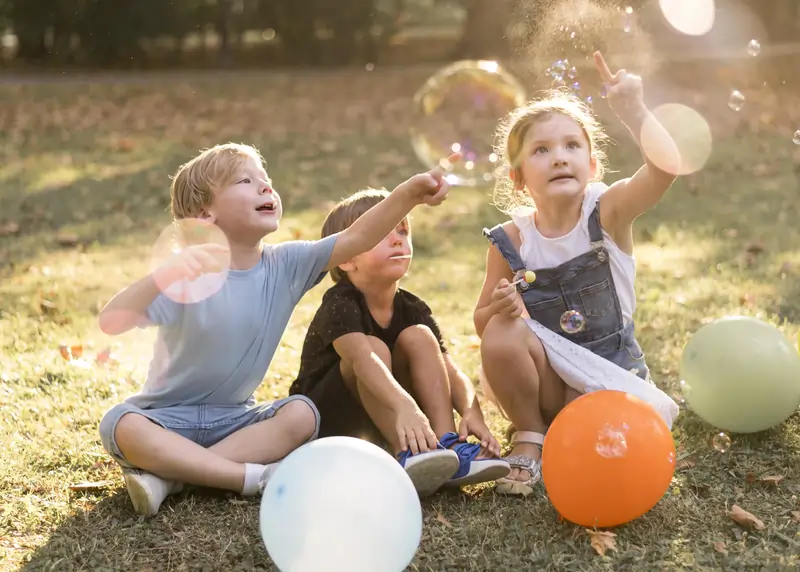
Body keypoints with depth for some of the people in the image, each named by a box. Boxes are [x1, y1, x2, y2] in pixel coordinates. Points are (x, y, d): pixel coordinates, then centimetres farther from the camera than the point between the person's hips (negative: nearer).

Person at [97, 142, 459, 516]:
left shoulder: (286, 265, -5)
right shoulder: (189, 274, -20)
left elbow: (355, 239, -13)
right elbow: (110, 321, -31)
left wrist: (409, 193, -28)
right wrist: (167, 273, -47)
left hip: (232, 417, 4)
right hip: (168, 416, -4)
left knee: (301, 415, -22)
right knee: (121, 426, -33)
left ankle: (171, 476, -22)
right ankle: (251, 478, -27)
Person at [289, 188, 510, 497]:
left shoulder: (412, 309, -4)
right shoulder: (340, 306, -23)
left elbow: (450, 371, -14)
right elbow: (362, 356, -43)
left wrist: (472, 413, -35)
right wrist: (405, 407, -61)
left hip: (378, 421, 6)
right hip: (325, 422, -6)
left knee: (419, 336, -15)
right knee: (375, 347, -30)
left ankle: (448, 445, -26)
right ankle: (410, 455, -41)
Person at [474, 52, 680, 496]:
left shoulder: (607, 212, -14)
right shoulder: (511, 240, -10)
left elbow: (666, 165, -34)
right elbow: (482, 323, -2)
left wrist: (632, 110, -40)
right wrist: (501, 310, -24)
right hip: (547, 374, 1)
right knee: (503, 335, -30)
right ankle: (529, 436, -5)